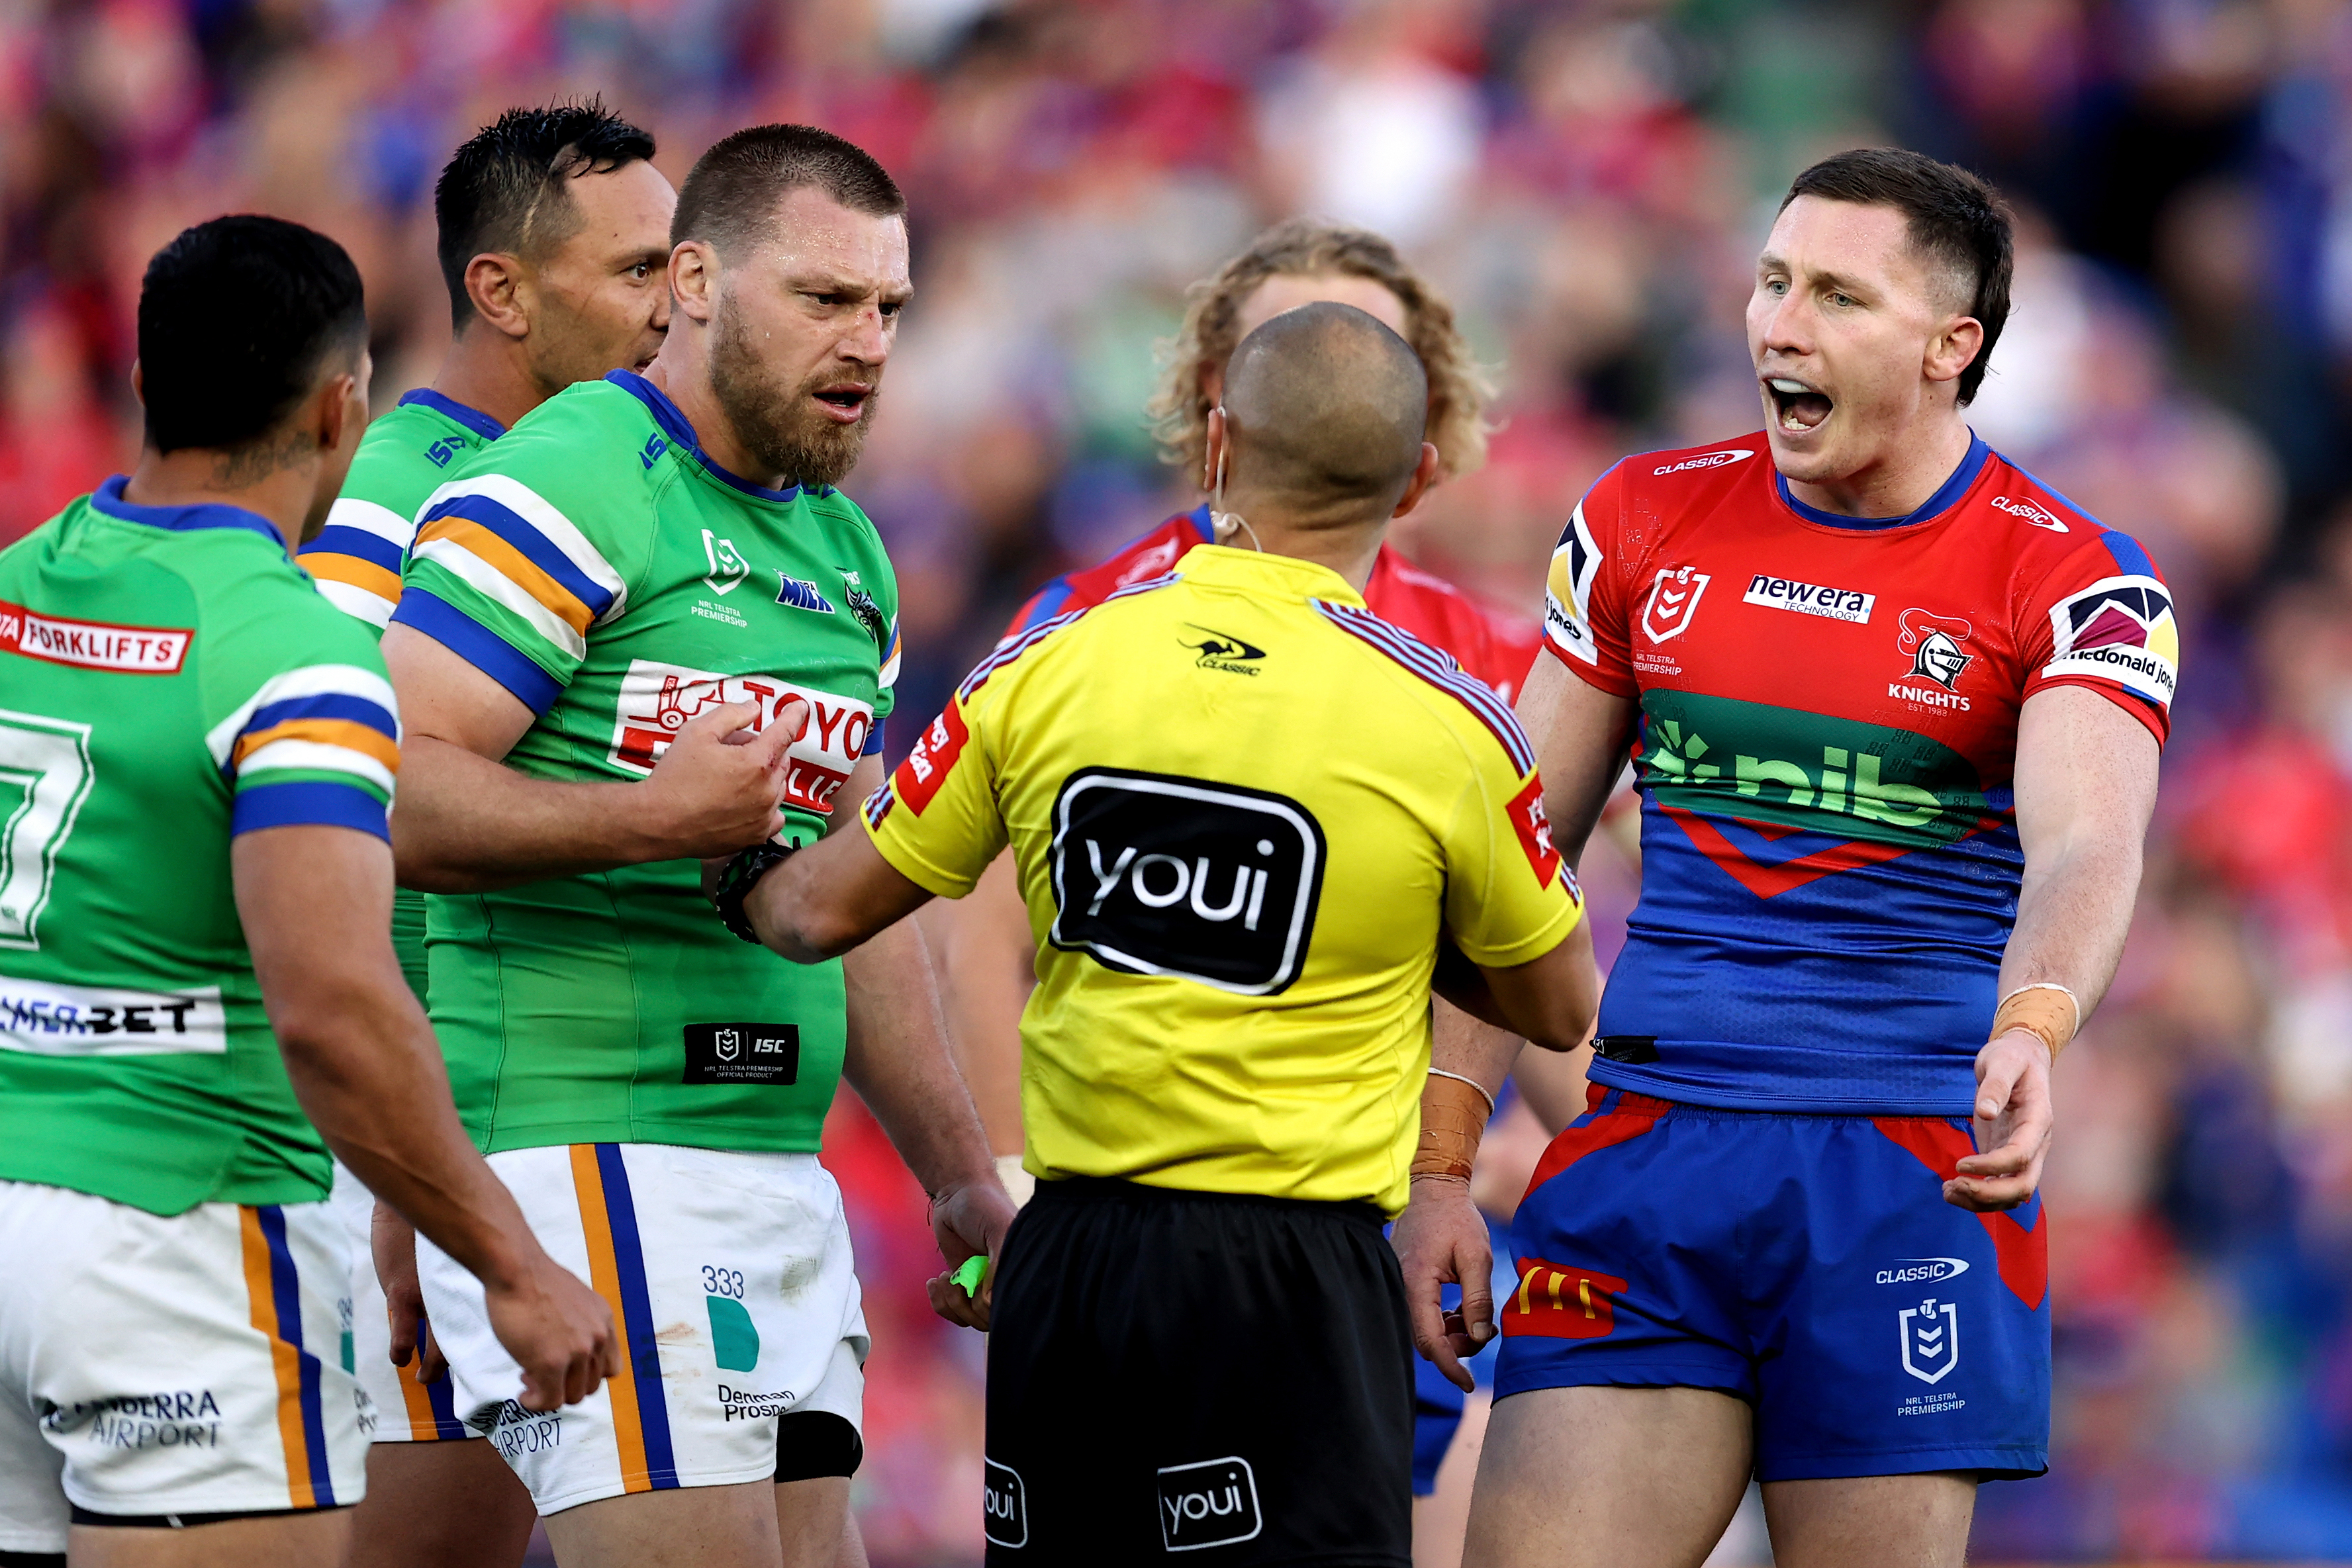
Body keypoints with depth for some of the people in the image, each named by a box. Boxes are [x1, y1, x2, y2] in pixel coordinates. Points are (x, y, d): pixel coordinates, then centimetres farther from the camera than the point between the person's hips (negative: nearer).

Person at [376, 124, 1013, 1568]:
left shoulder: (849, 555, 20)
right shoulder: (571, 487, -8)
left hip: (780, 1172, 9)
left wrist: (962, 1179, 24)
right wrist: (658, 815, -24)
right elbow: (386, 789, -17)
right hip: (590, 1155, -9)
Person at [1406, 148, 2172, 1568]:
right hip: (1642, 1163, 3)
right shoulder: (1645, 521, 9)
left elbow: (2088, 852, -20)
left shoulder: (2076, 585, -3)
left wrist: (2031, 1030, -42)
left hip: (1908, 1177, -3)